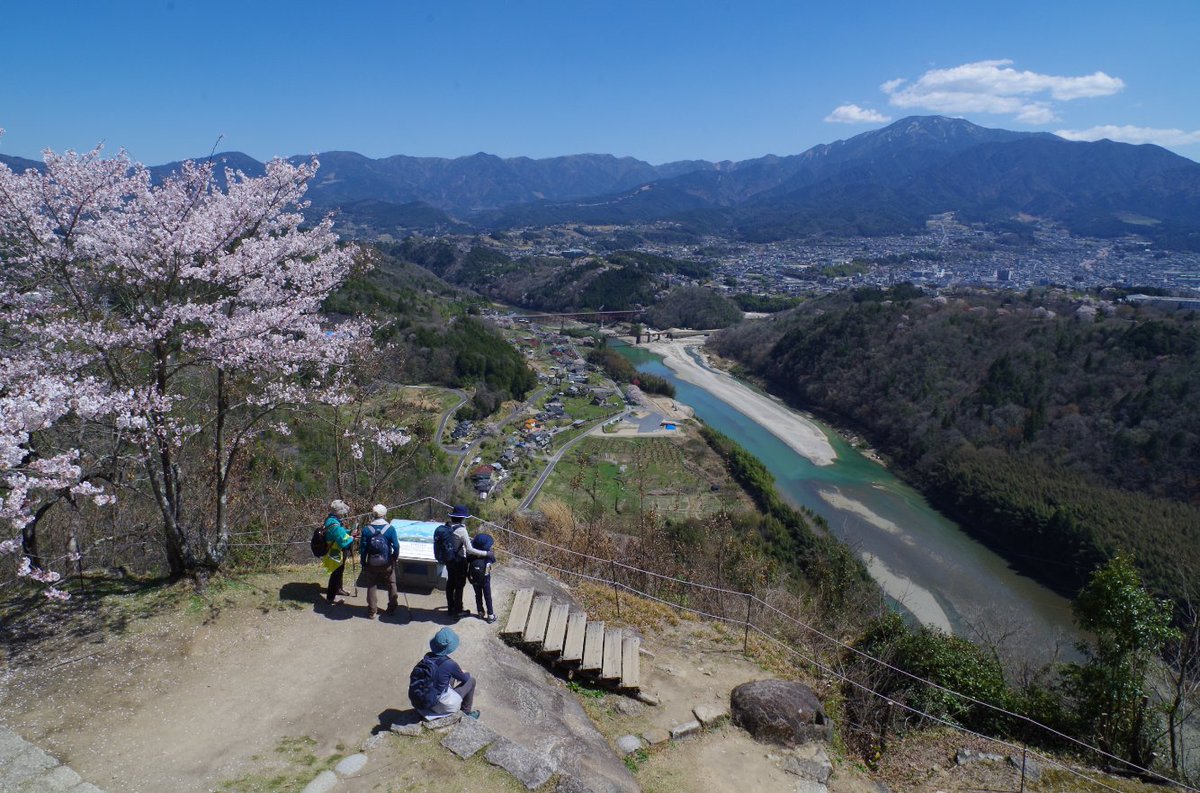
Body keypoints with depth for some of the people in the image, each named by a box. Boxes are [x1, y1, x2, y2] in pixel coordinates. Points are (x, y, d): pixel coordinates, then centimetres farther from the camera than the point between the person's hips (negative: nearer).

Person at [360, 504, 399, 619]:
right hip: (387, 563, -1)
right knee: (391, 585, 17)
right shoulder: (390, 528, -12)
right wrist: (394, 558, 6)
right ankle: (392, 608, 27)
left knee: (372, 587, 13)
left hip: (372, 564, 1)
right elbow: (396, 546, -12)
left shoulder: (366, 529, -8)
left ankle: (372, 611, 16)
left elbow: (363, 548, -6)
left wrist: (363, 563, 5)